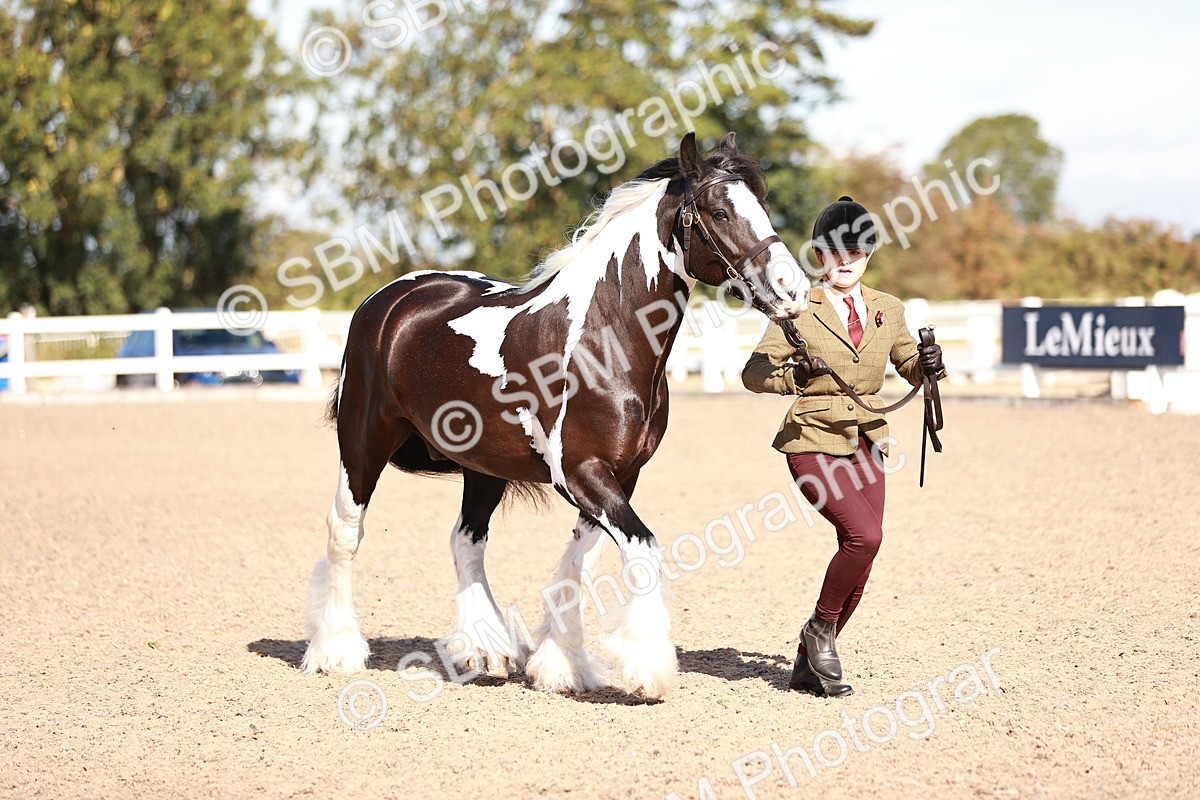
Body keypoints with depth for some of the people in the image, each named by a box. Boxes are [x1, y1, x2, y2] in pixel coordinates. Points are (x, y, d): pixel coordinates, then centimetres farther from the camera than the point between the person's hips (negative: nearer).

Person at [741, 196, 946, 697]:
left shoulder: (887, 311, 10)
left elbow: (911, 367, 20)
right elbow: (753, 372, -9)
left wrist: (930, 365, -4)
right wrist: (793, 375, -29)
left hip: (865, 444, 5)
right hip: (813, 441, -5)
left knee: (860, 561, 3)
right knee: (864, 535, -23)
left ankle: (809, 665, 17)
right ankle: (821, 628, 0)